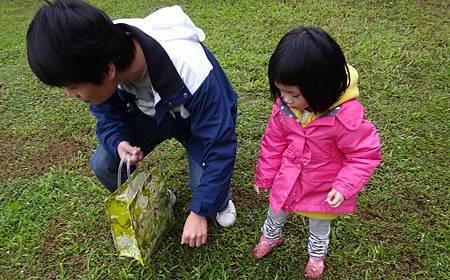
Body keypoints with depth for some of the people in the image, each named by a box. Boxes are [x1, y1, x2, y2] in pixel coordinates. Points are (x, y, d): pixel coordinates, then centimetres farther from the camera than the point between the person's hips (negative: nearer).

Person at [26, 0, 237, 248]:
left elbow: (220, 146, -32)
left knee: (204, 183, -24)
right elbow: (107, 116, -8)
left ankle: (221, 198, 15)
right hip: (149, 111, 4)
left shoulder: (192, 73, -44)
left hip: (202, 115, -4)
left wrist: (199, 213, -26)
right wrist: (119, 143, -31)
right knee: (103, 165, -12)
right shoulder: (107, 50, -26)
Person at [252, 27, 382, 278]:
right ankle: (271, 236, 61)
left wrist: (345, 186, -28)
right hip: (289, 178, 3)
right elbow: (273, 142, -5)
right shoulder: (284, 105, -20)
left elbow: (366, 153, -20)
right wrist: (265, 175, 5)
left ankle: (317, 253, 59)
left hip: (323, 186, -2)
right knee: (276, 212, 26)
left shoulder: (346, 114, -35)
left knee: (320, 224, 26)